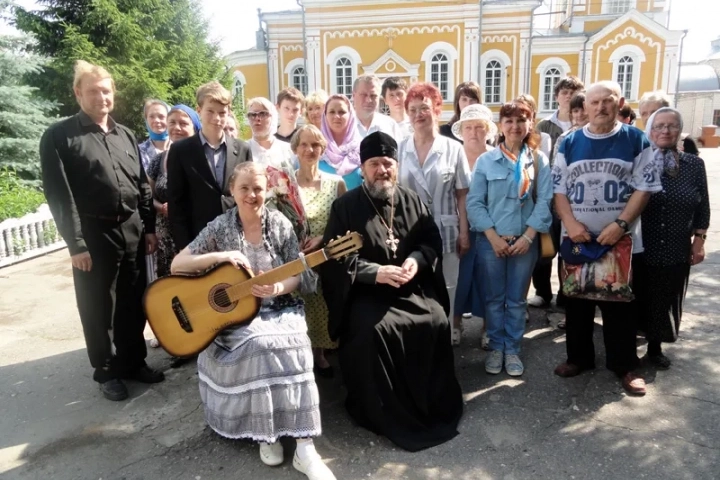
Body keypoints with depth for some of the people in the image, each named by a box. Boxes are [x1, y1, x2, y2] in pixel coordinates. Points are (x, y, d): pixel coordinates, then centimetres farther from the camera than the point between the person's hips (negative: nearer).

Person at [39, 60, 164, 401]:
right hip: (93, 233, -4)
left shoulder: (125, 135, 13)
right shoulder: (58, 136, -4)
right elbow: (59, 195, -10)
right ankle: (106, 372, 23)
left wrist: (149, 227, 8)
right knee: (98, 308, 7)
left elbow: (142, 186, 14)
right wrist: (76, 244, -14)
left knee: (133, 303, 12)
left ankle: (133, 362, 28)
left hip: (131, 229, 5)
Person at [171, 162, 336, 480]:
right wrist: (221, 256, -19)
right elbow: (177, 265, -7)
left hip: (278, 309, 1)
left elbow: (302, 276, 0)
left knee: (292, 345, -27)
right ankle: (265, 432, -9)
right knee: (259, 345, -31)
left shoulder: (280, 223, 0)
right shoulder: (220, 227, -2)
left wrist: (277, 288, -21)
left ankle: (304, 446, -19)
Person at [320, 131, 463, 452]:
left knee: (437, 322, -19)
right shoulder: (345, 206, -3)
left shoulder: (412, 200, 9)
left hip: (412, 288, 4)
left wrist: (417, 260, -12)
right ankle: (383, 413, -7)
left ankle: (435, 403, 4)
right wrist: (376, 272, -20)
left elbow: (433, 240, 10)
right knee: (372, 330, -29)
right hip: (366, 292, -3)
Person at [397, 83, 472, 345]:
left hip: (445, 231, -1)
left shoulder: (453, 149, 0)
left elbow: (462, 195, 1)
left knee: (445, 290, 9)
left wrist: (464, 232, -2)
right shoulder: (399, 150, 3)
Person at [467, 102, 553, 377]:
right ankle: (496, 347, 23)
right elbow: (474, 202, -5)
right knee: (494, 297, 9)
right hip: (491, 240, -1)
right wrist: (494, 237, -11)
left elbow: (544, 201, -2)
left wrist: (528, 236, -12)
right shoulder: (486, 160, 0)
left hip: (525, 241, 1)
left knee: (517, 299, 10)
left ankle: (512, 349, 23)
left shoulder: (539, 160, 3)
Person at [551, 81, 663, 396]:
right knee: (576, 301, 11)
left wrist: (620, 224, -15)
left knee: (618, 304, 6)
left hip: (620, 239, -2)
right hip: (576, 239, 2)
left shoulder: (636, 140, 1)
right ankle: (579, 357, 27)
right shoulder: (569, 144, 6)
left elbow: (644, 187, -4)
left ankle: (624, 365, 21)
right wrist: (570, 223, -11)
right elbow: (558, 189, 4)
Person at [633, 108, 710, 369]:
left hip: (676, 250, 3)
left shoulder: (694, 165, 3)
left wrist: (699, 240, 3)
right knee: (636, 300, 7)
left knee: (665, 302, 12)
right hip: (639, 248, -2)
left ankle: (655, 347, 30)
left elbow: (702, 208, 7)